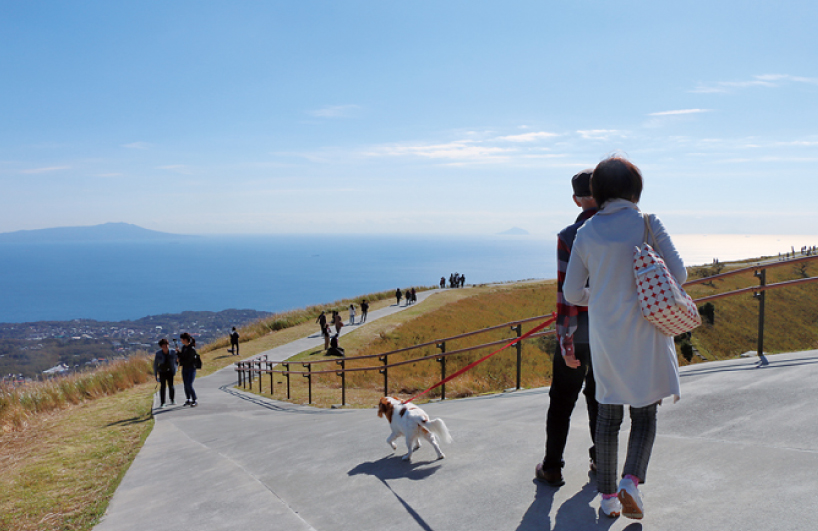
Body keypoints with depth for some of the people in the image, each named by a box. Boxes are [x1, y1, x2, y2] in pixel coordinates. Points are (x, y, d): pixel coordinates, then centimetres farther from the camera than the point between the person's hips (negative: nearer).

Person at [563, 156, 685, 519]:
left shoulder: (587, 232, -2)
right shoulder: (648, 224, -8)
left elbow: (572, 293, 0)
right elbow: (678, 275, -8)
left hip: (604, 334, 2)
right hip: (644, 331, -2)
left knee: (608, 413, 14)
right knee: (645, 412, 12)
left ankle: (608, 494, 21)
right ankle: (631, 480, -7)